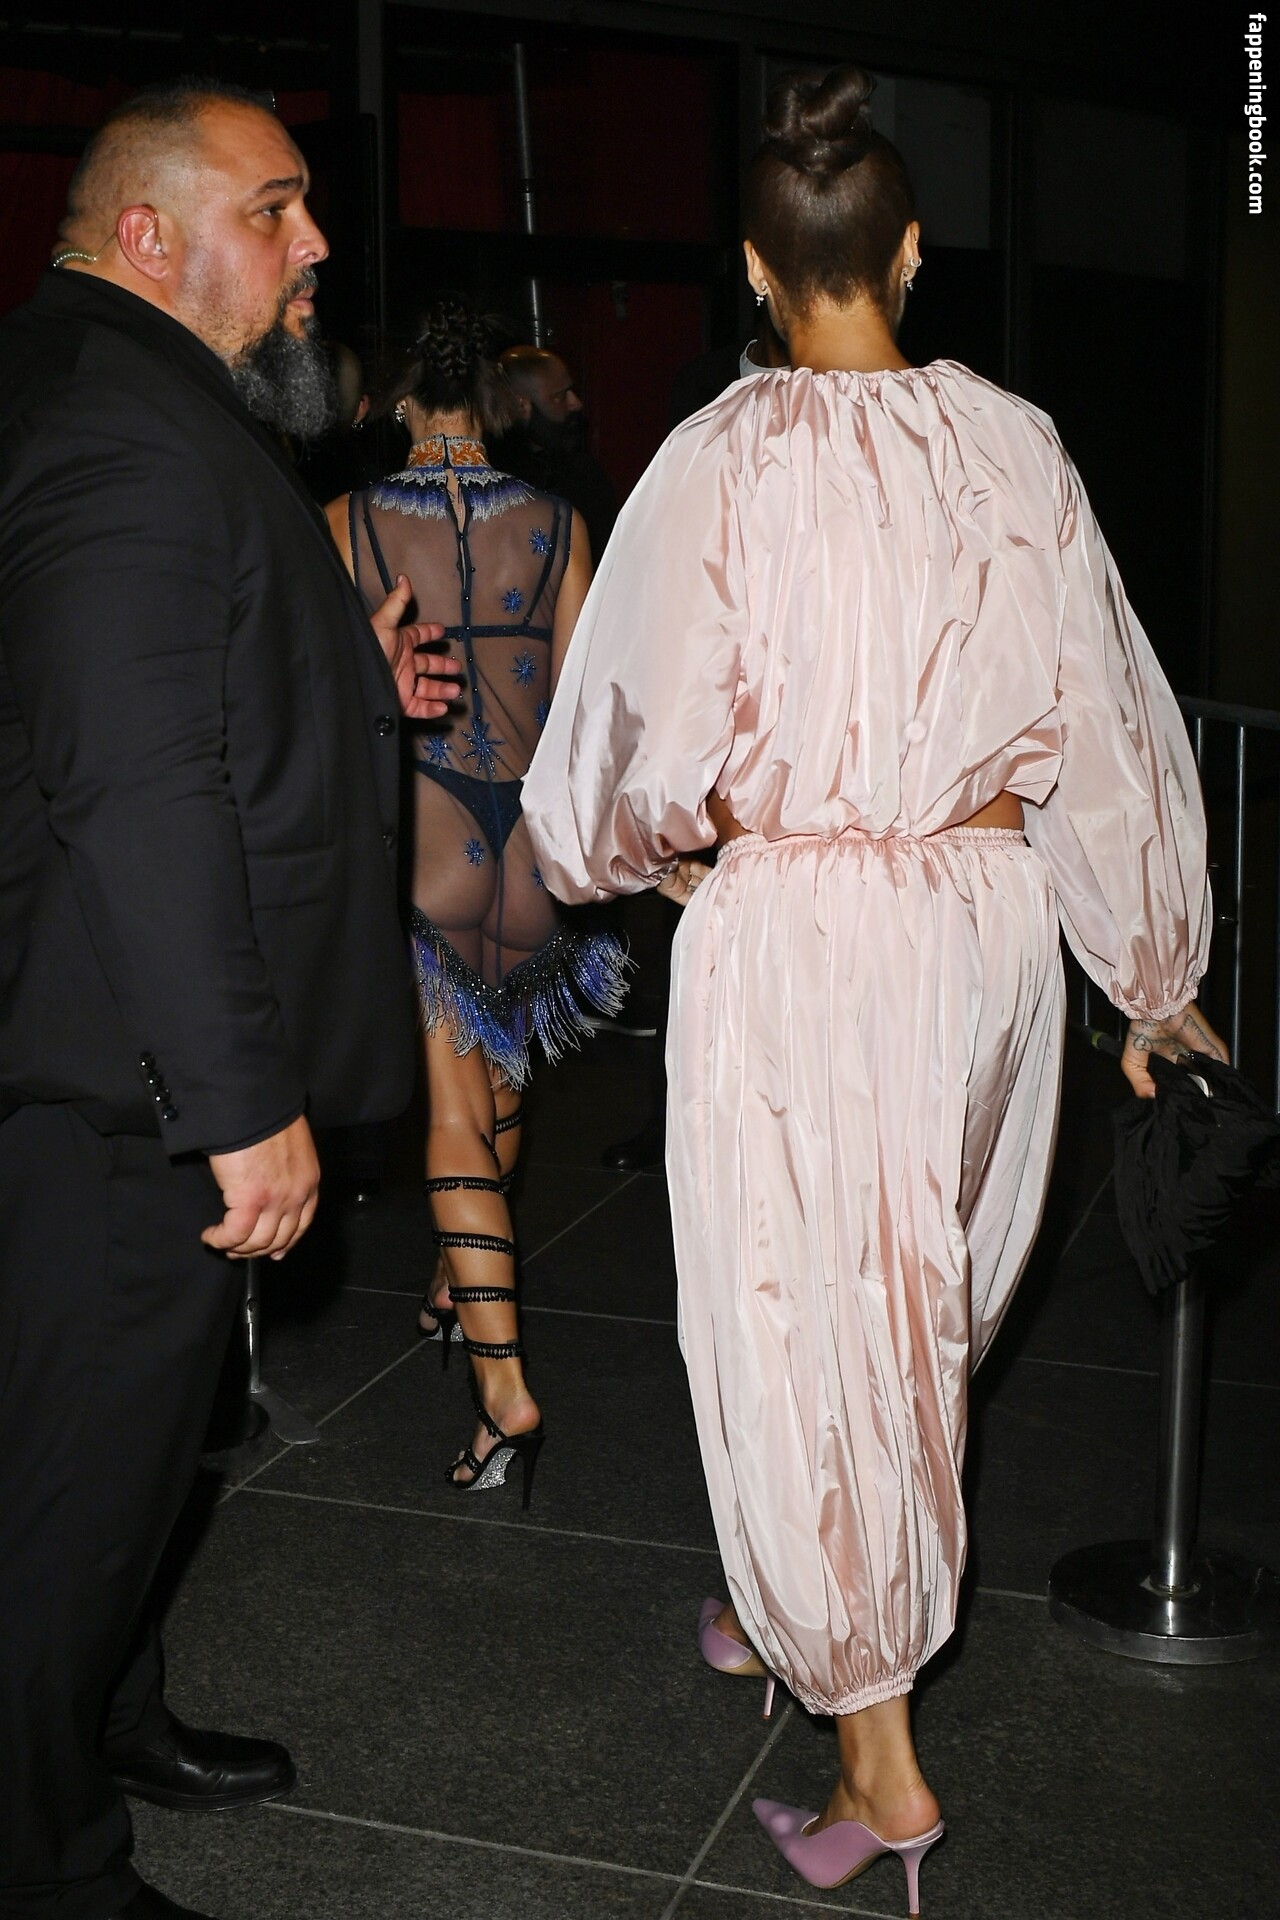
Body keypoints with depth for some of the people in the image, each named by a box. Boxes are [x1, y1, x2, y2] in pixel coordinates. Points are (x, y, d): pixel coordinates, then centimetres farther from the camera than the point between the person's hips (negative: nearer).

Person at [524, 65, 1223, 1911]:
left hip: (792, 927, -5)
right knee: (922, 1296, 21)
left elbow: (655, 728, -8)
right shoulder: (1015, 443, -1)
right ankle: (801, 1605, 43)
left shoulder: (722, 458, -12)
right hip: (987, 908, 5)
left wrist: (649, 841, 16)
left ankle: (880, 1760, 13)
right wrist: (1155, 978, 15)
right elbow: (1105, 720, 4)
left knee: (804, 1313, 6)